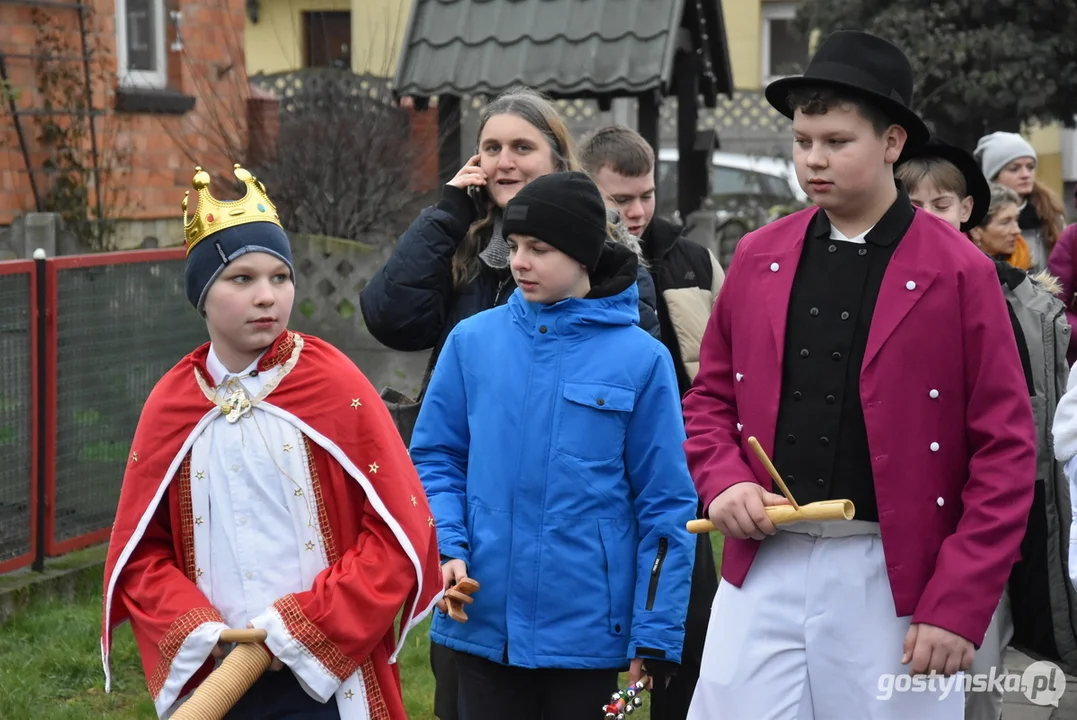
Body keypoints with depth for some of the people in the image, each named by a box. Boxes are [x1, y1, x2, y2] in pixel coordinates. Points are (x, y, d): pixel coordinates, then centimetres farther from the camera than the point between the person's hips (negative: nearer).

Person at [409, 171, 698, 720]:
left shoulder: (640, 358, -5)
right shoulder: (472, 341, 1)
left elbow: (665, 505, -3)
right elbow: (436, 458, 8)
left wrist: (654, 634, -6)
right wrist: (448, 547, -9)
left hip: (589, 629, -2)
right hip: (484, 621, 2)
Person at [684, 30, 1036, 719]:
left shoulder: (959, 272, -4)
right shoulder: (758, 258, 8)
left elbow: (1006, 451, -5)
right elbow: (710, 397, 18)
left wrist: (957, 607, -10)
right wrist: (724, 482, -3)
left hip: (893, 581, -3)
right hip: (762, 568, 3)